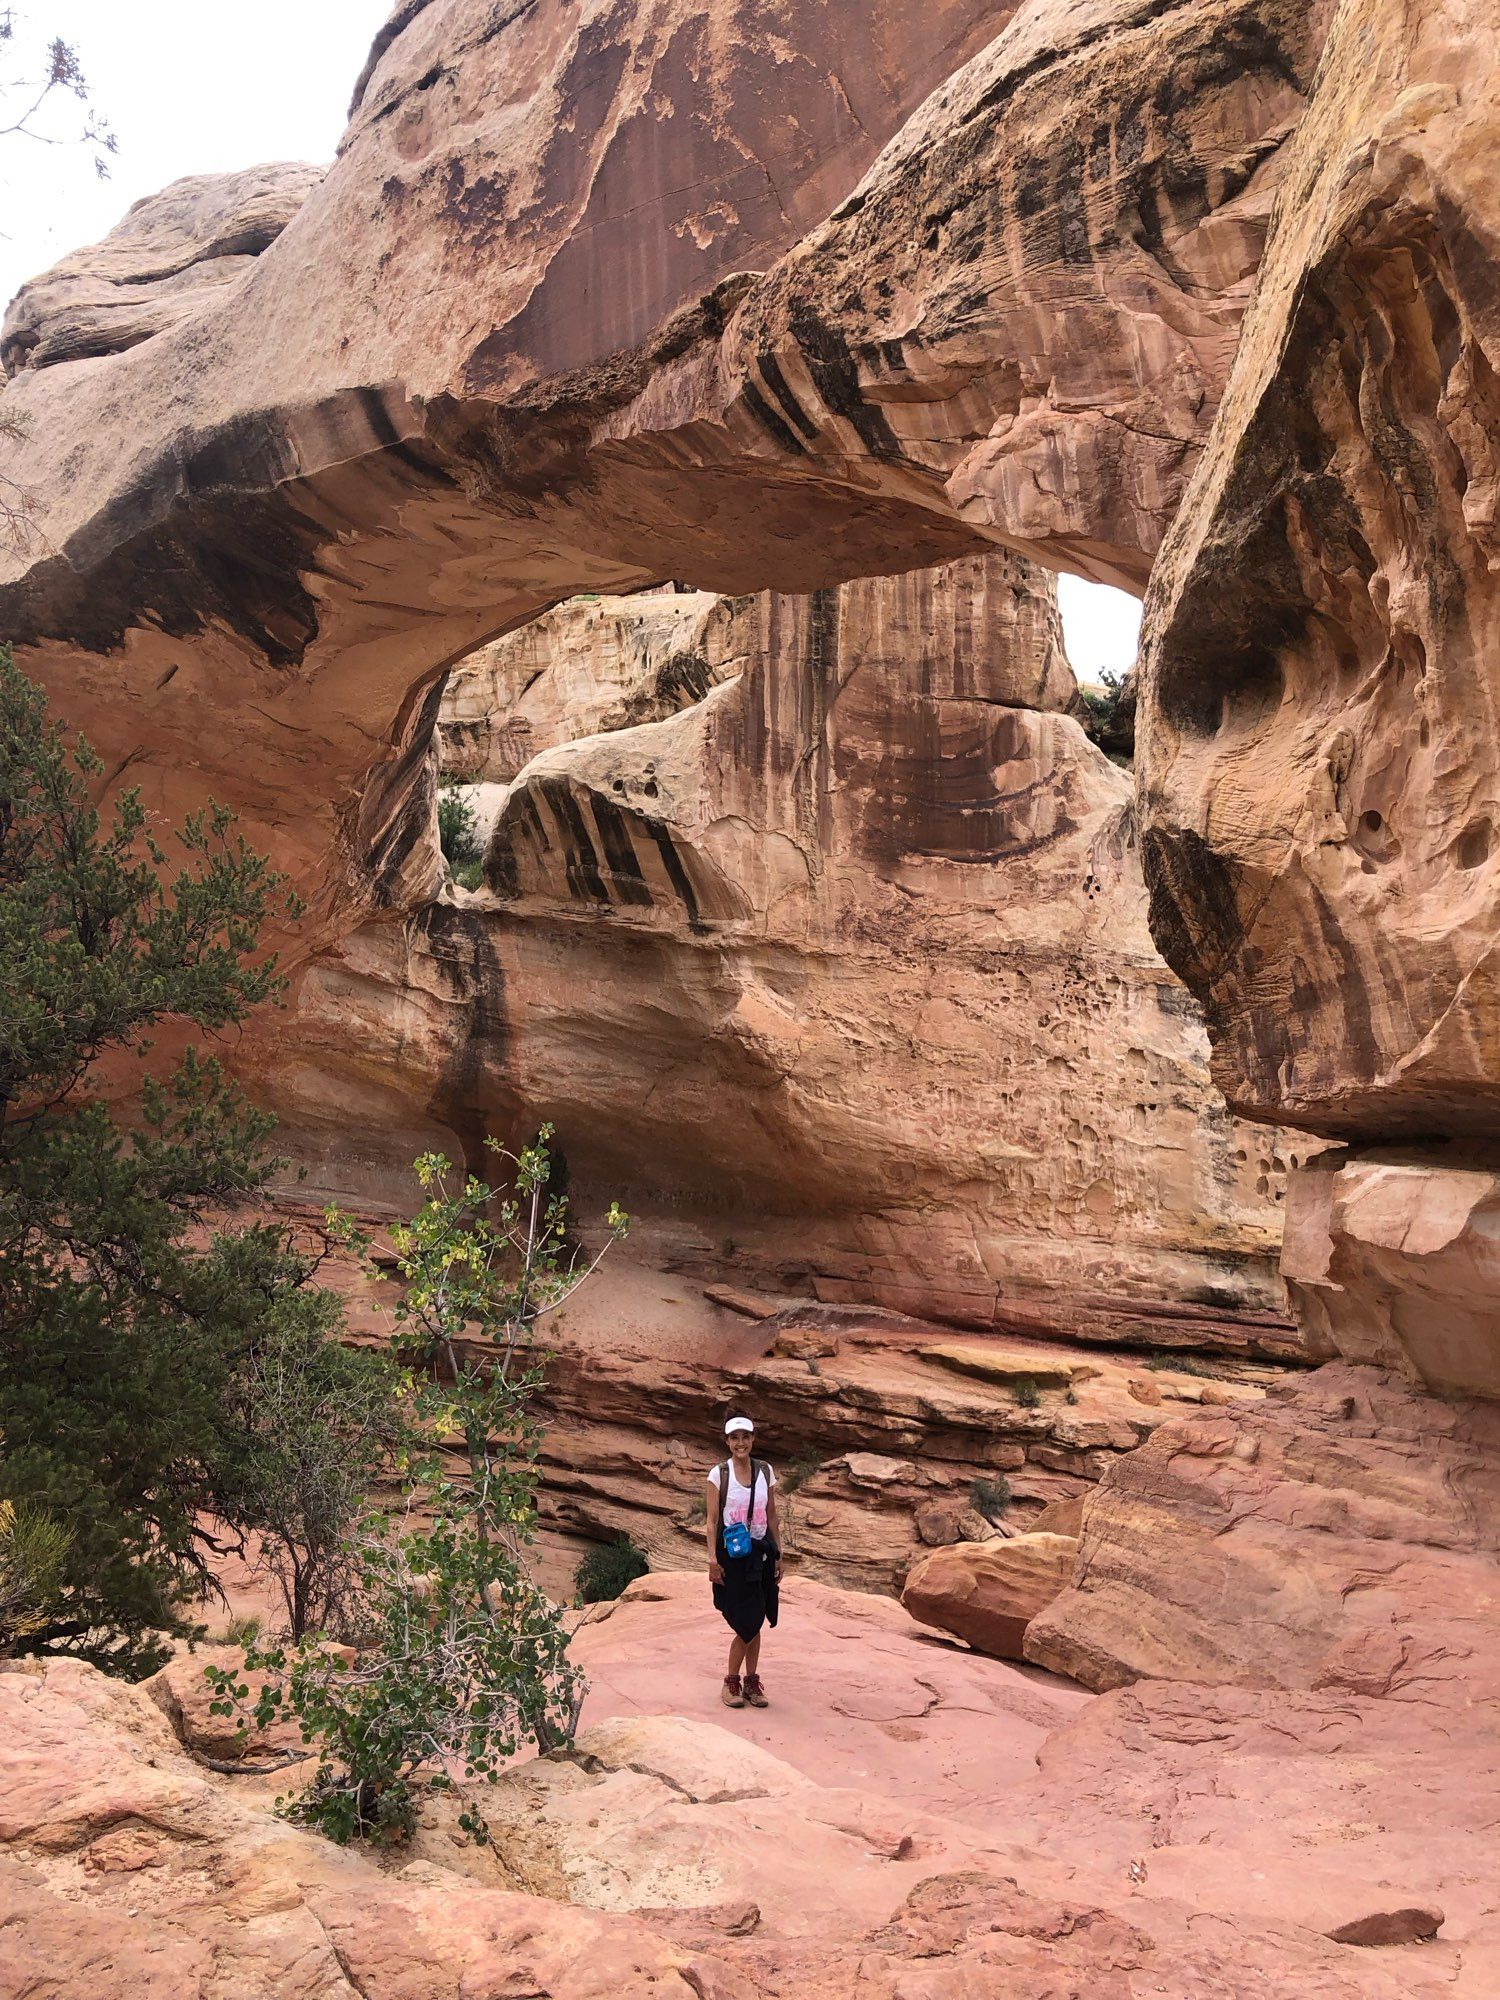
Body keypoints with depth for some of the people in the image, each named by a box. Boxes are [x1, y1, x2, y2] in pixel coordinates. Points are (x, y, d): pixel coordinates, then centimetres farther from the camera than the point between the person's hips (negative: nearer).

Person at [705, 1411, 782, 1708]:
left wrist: (778, 1555, 8)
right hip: (731, 1553, -3)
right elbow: (712, 1520, -5)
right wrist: (712, 1558, -11)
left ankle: (751, 1681, 20)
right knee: (747, 1624, -4)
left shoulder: (765, 1471, 5)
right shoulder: (719, 1473, -5)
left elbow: (772, 1516, 9)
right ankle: (731, 1682, 11)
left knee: (754, 1623, 8)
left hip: (759, 1553, 4)